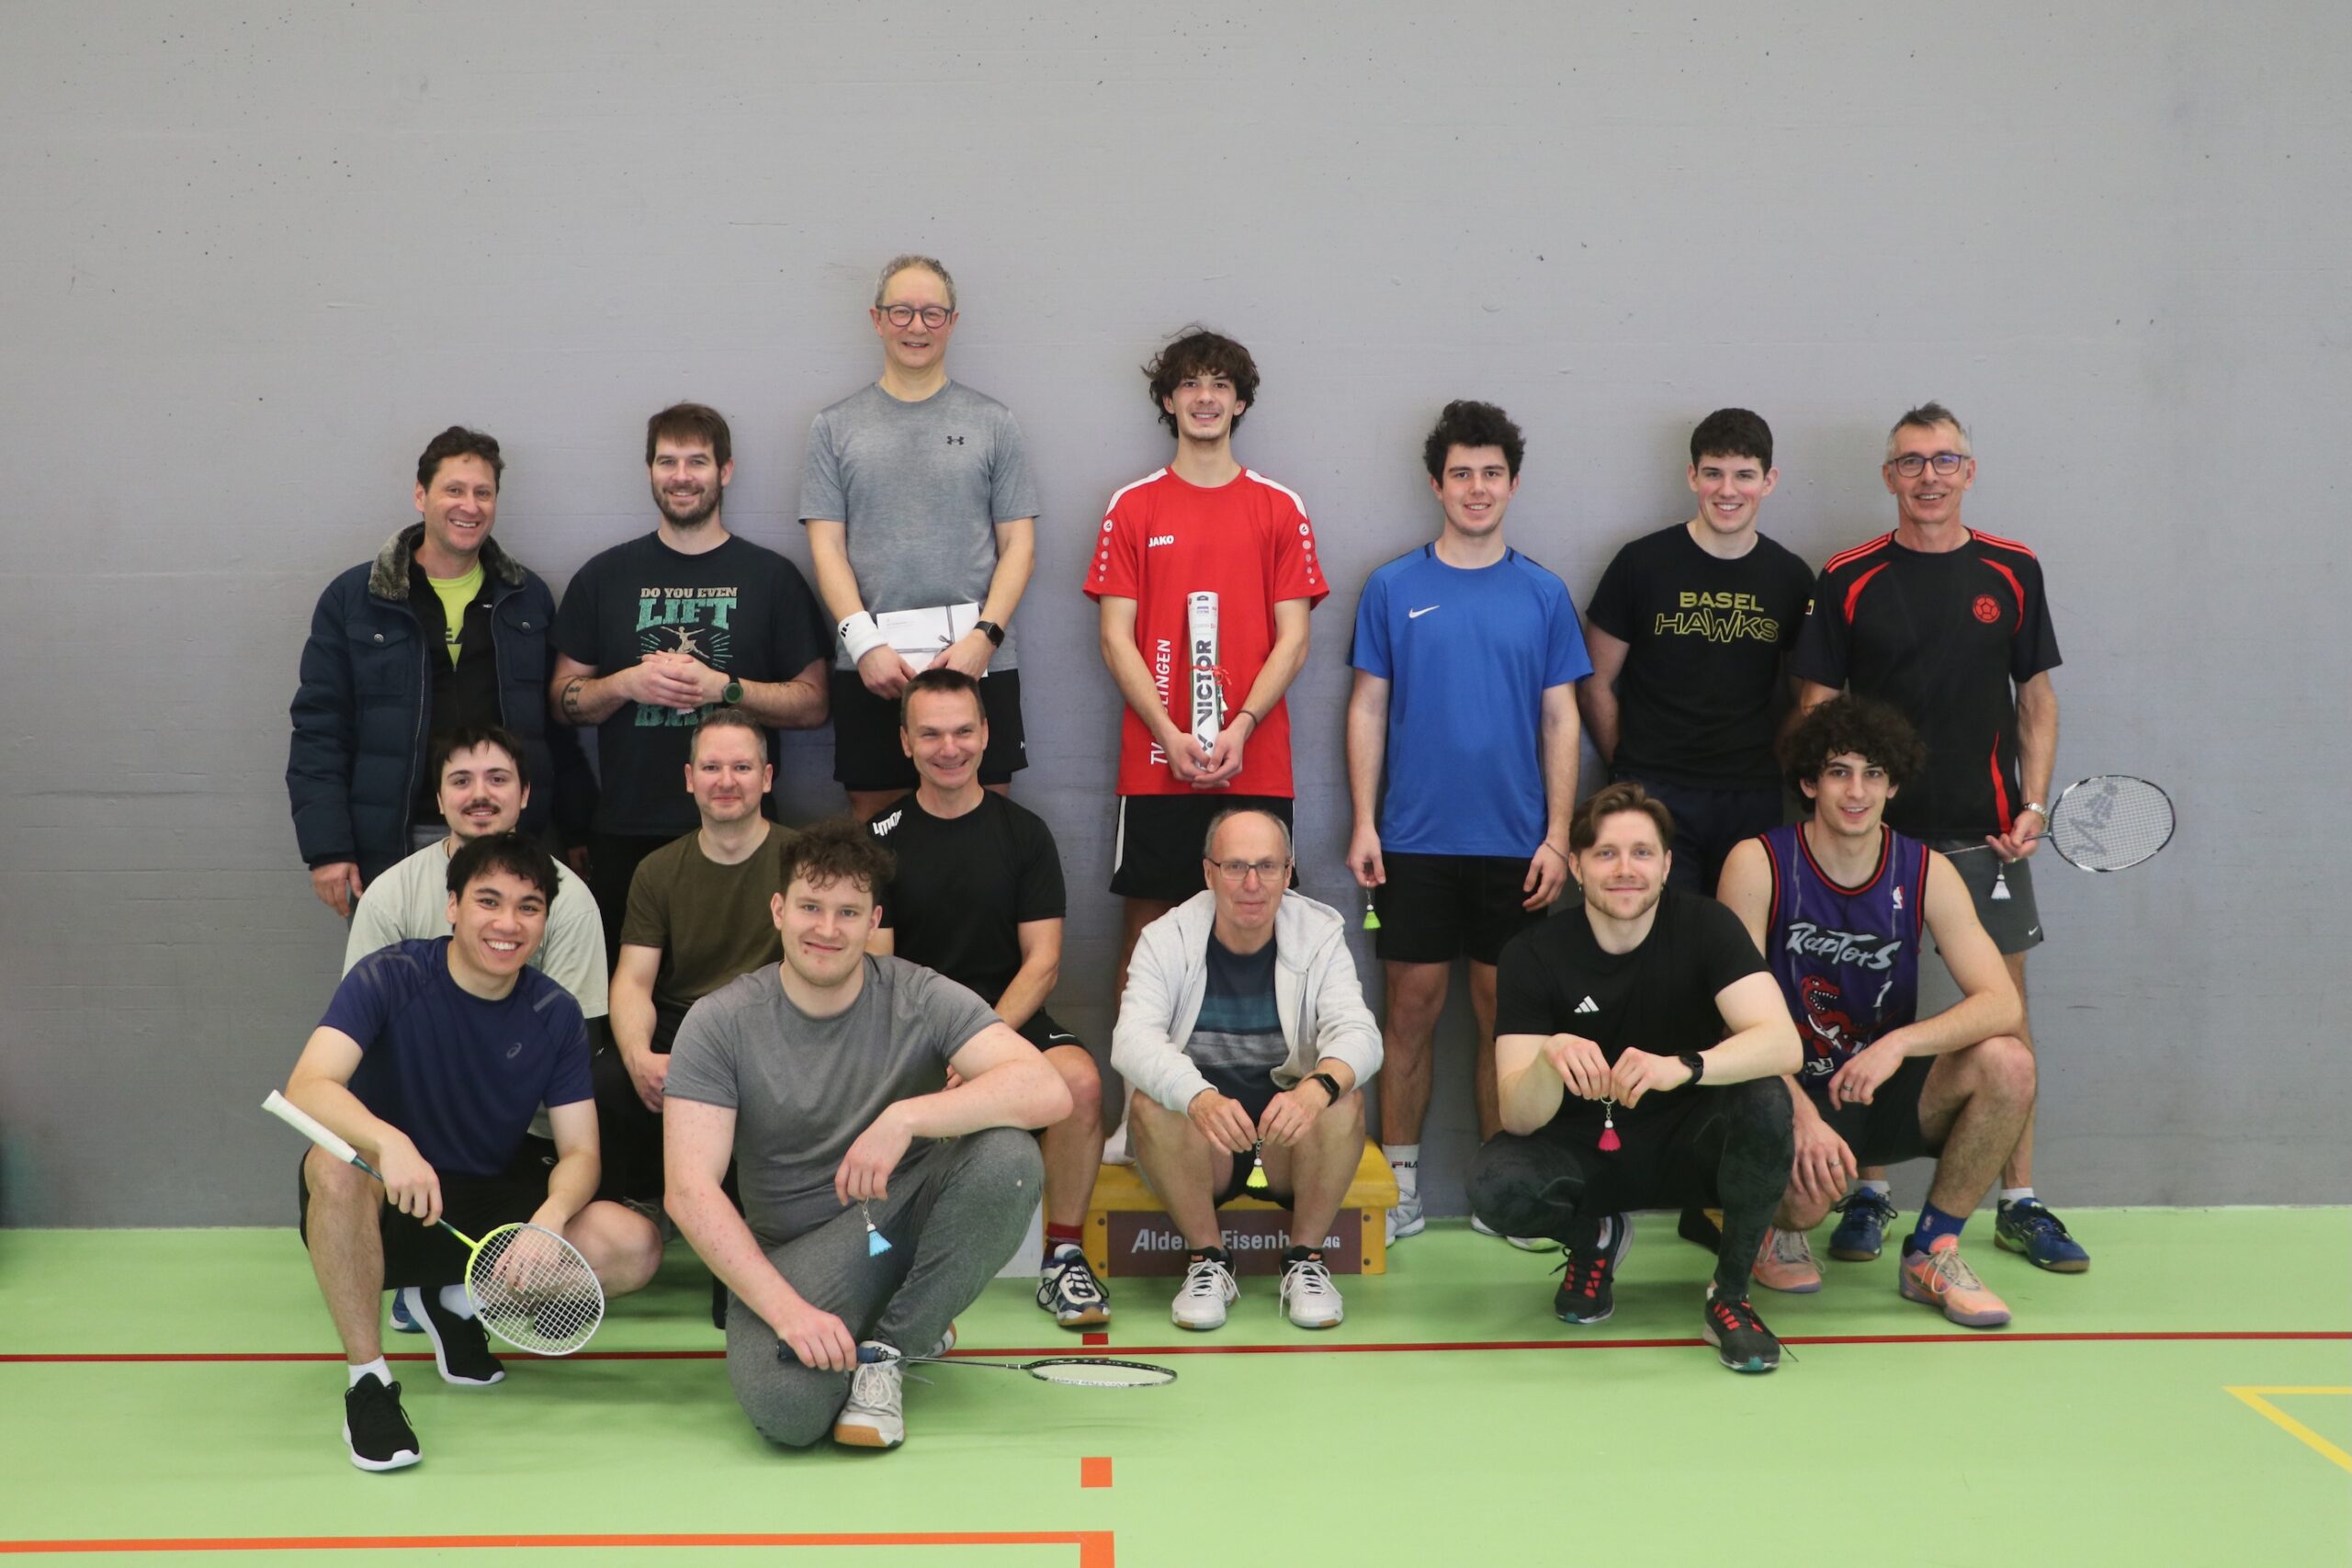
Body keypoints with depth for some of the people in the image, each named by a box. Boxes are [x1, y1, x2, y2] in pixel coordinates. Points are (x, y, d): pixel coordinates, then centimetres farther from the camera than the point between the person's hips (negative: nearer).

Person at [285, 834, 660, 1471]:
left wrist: (550, 1217, -30)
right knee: (335, 1166, -38)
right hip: (387, 1209, -3)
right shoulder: (391, 978, -14)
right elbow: (307, 1087, -29)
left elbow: (579, 1152, -6)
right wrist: (390, 1143, -49)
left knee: (633, 1247, -20)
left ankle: (456, 1299, 5)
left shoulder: (554, 1014, -3)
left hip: (495, 1206, 4)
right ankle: (366, 1381, -22)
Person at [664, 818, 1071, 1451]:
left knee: (1008, 1155, -29)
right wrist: (787, 1310, -27)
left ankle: (888, 1349, -12)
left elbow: (1047, 1090, -21)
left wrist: (906, 1117, -33)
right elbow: (690, 1192, -15)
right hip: (791, 1255, -1)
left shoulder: (922, 998, -7)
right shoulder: (721, 1024, -7)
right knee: (786, 1408, -31)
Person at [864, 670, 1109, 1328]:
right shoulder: (880, 839, 6)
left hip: (1009, 1019, 0)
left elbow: (1041, 961, 1)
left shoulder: (1024, 833, 7)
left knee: (1079, 1079, -31)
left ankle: (1064, 1259, -13)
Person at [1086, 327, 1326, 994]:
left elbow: (1292, 639, 3)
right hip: (1155, 760, 0)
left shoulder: (1280, 508, 7)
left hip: (1255, 763, 0)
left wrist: (1239, 729, -11)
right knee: (1148, 914, 2)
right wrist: (1171, 735, -10)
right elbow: (1117, 637, 2)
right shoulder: (1133, 507, 6)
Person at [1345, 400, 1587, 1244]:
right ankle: (1399, 1185, 14)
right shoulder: (1393, 588, 3)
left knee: (1503, 1012, 7)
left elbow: (1560, 720, 5)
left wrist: (1557, 837, -2)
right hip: (1414, 839, -1)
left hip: (1514, 842, 1)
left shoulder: (1542, 594, 5)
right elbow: (1368, 709, 4)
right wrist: (1364, 824, -4)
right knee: (1413, 1006, 4)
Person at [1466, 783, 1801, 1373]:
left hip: (1687, 1141, 0)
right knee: (1495, 1185, -30)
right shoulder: (1533, 955, -13)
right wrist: (1549, 1060, -42)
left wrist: (1682, 1068, -46)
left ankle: (1730, 1294, -9)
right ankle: (1594, 1238, 7)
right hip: (1583, 1147, 1)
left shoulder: (1704, 925, -13)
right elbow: (1519, 1118, -19)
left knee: (1765, 1104, -32)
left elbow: (1783, 1043, -28)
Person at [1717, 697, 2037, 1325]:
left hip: (1887, 1095, 3)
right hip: (1792, 1093, -3)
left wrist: (1900, 1043, -30)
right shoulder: (1758, 865, -10)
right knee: (1809, 1179, -35)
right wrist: (1804, 1116, -28)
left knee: (2007, 1063, -23)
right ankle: (1780, 1229, 7)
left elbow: (2002, 1002, -13)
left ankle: (1931, 1254, -4)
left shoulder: (1926, 873, -3)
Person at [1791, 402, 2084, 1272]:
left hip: (1986, 836, 1)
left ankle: (2020, 1203, 13)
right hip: (1876, 833, -1)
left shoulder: (2012, 572, 5)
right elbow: (1816, 705, 2)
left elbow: (2036, 696, 9)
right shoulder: (1846, 580, 0)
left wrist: (2034, 805, -1)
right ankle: (1869, 1193, 16)